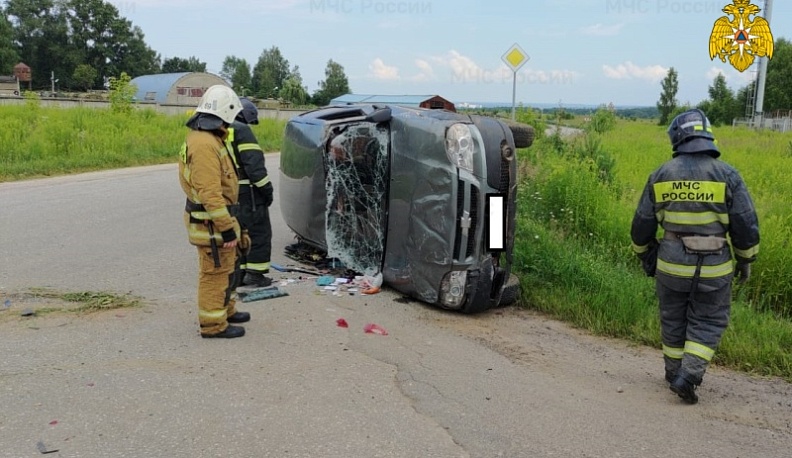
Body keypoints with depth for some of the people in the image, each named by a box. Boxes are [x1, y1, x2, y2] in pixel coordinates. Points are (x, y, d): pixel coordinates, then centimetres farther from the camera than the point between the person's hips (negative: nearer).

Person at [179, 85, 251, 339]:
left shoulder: (208, 138, 11)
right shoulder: (205, 144, -23)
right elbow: (210, 193, -27)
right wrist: (227, 229, -24)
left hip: (217, 218, 11)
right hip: (211, 222, -11)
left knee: (225, 268, 23)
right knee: (215, 272, 1)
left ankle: (226, 310, 38)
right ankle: (213, 324, 12)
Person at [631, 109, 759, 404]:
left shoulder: (661, 175, -2)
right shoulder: (727, 175, -8)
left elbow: (642, 224, 4)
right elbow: (746, 225, -5)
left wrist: (645, 256, 19)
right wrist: (746, 260, 10)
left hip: (671, 265, 2)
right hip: (713, 268, -2)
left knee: (673, 320, 18)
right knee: (708, 323, 13)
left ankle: (675, 373, 31)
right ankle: (688, 376, 3)